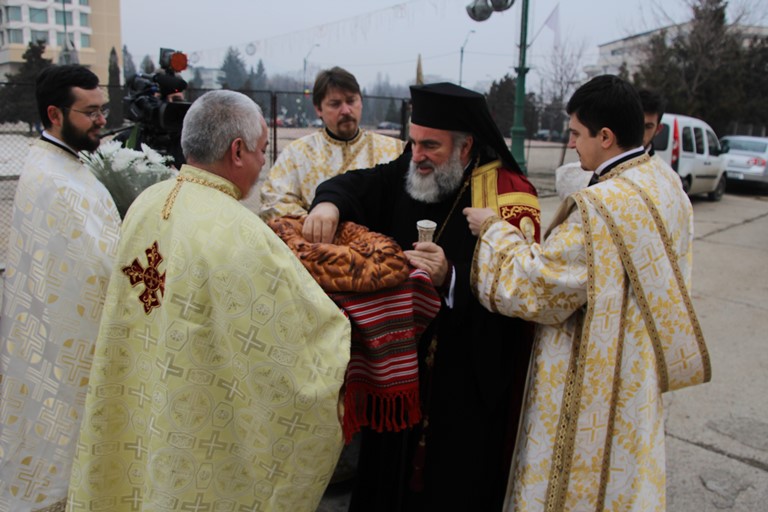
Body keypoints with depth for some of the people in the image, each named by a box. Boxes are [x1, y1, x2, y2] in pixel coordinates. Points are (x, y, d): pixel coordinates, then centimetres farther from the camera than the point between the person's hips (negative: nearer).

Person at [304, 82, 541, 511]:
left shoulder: (509, 194, -16)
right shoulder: (409, 172, 2)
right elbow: (358, 185, 11)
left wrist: (452, 278, -35)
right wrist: (329, 202, -11)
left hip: (467, 380, -5)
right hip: (400, 361, 6)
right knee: (389, 468, 19)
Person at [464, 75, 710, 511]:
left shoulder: (601, 206, -29)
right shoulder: (667, 183, 1)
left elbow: (534, 286, -25)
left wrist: (494, 229, -12)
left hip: (595, 380, -9)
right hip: (638, 371, 9)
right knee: (623, 469, 26)